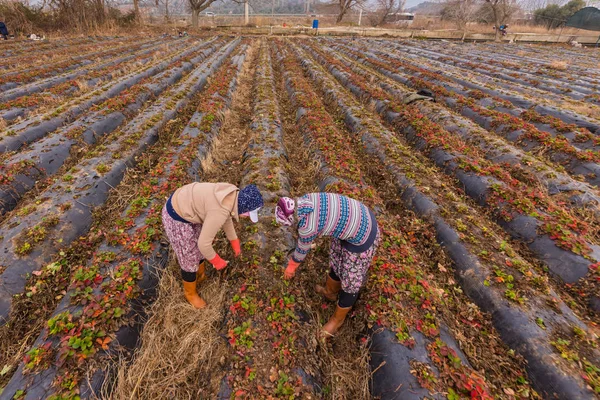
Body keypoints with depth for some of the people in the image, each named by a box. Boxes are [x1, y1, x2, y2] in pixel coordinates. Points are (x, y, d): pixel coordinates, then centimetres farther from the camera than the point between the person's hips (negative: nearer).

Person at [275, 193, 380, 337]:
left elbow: (302, 249, -4)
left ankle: (338, 319, 41)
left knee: (351, 281, 15)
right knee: (337, 259, 29)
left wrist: (291, 266, 16)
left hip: (361, 236, -8)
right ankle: (330, 291, 57)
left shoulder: (307, 227, -24)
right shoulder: (303, 200, -4)